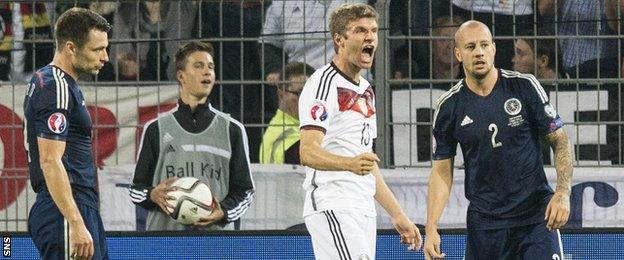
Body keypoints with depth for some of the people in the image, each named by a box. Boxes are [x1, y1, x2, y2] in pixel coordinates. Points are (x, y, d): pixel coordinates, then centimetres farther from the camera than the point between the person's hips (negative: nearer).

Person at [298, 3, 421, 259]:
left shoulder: (365, 90, 22)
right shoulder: (324, 83, -7)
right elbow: (308, 152, -21)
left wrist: (397, 215, 23)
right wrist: (351, 163, -38)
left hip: (363, 210, 9)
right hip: (332, 207, -9)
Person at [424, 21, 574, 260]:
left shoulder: (524, 86, -3)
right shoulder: (449, 106, 0)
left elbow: (559, 140, 2)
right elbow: (441, 170, 5)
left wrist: (563, 193, -13)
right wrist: (431, 228, -5)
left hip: (537, 214, -2)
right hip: (484, 220, 2)